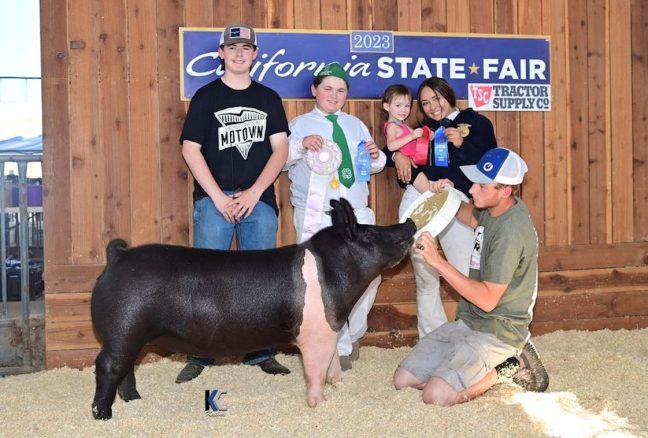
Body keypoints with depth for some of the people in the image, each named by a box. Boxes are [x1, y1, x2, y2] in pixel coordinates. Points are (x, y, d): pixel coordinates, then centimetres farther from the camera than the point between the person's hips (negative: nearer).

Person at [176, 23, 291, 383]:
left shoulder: (269, 98, 12)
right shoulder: (206, 97, 5)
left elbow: (280, 149, 5)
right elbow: (190, 149, -1)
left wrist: (254, 193, -7)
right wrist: (218, 198, -10)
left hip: (259, 201, 2)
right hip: (214, 201, -2)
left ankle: (261, 352, 13)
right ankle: (199, 355, 4)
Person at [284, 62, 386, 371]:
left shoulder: (356, 125, 20)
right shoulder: (299, 125, 8)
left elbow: (372, 167, 18)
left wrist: (376, 157, -4)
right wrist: (301, 144, -22)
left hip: (356, 211, 4)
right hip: (315, 214, -4)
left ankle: (353, 333, 23)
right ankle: (339, 346, 7)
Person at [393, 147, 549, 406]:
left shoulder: (511, 231, -25)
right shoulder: (492, 210, 2)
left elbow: (488, 299, -26)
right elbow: (470, 216, 30)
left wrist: (438, 262, -28)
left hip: (498, 332, -9)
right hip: (468, 322, 9)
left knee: (436, 396, -24)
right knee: (403, 380, 2)